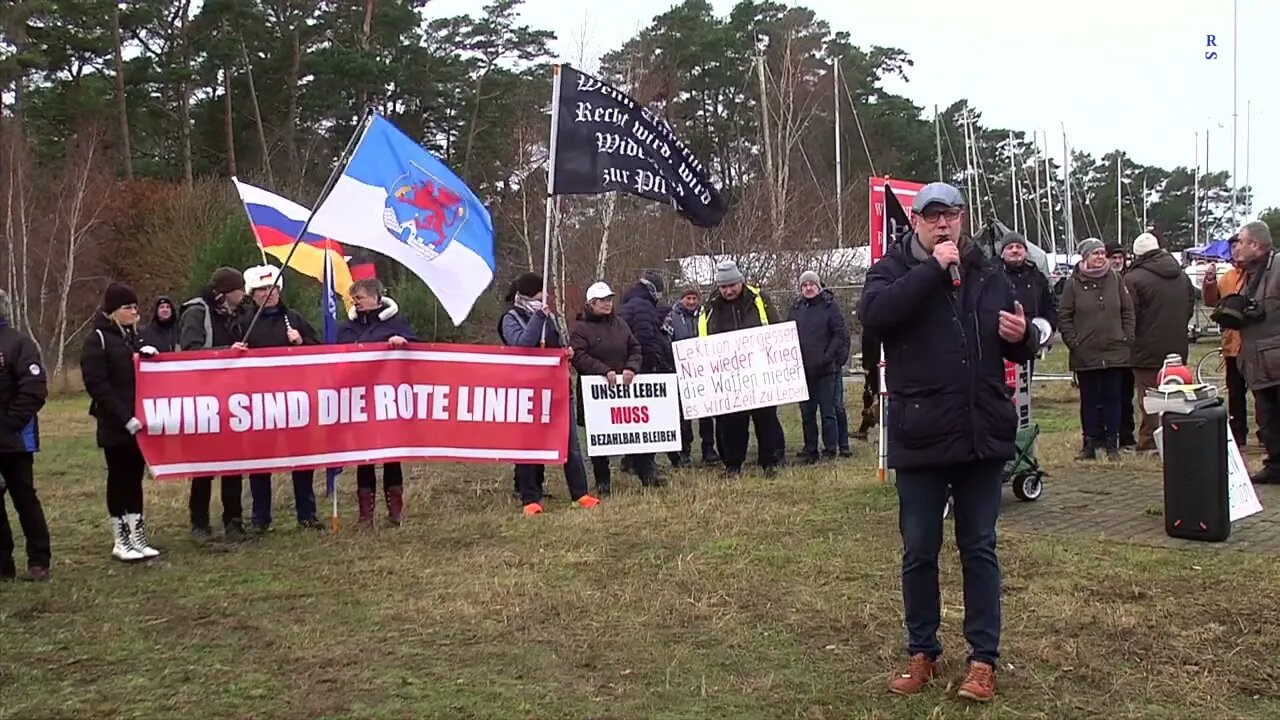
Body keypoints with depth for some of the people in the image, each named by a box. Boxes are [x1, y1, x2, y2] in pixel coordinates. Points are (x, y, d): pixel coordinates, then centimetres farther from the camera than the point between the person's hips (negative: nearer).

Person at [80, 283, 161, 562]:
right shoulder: (97, 340, -6)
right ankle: (121, 541, 7)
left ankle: (137, 538, 11)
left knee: (135, 478, 8)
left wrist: (150, 355, 0)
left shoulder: (135, 337, 16)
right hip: (115, 425, -6)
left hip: (138, 421, 6)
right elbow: (97, 385, -14)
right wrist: (123, 417, -21)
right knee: (119, 479, 0)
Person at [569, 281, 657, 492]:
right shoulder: (580, 328, -2)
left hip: (625, 387, 4)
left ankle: (648, 474, 7)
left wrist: (631, 368, -8)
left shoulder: (620, 324, 14)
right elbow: (579, 357, -13)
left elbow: (636, 350, 12)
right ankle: (602, 482, 12)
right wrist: (605, 370, -22)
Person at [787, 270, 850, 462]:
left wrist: (827, 357, -12)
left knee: (828, 412, 2)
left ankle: (830, 450, 9)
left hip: (825, 370, -4)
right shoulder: (796, 308, 8)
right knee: (807, 414, 8)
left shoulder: (829, 306, -2)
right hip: (802, 371, 4)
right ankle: (809, 451, 16)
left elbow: (841, 334, -6)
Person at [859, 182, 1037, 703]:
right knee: (919, 552, 8)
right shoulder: (892, 269, 1)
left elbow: (1019, 349, 19)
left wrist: (1023, 337, -5)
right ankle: (922, 651, 24)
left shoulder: (988, 275, 10)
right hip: (920, 437, -2)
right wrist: (932, 268, -21)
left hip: (981, 435, 2)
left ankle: (984, 659, 18)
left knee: (979, 549, 10)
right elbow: (874, 313, -22)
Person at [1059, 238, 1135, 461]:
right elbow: (1064, 317, 1)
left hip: (1115, 352, 1)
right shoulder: (1074, 283, -1)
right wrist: (1073, 342, -5)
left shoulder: (1115, 279, 4)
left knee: (1113, 399, 6)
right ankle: (1090, 444, 12)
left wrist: (1128, 338, 1)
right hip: (1085, 354, -1)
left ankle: (1112, 443, 12)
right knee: (1089, 400, 5)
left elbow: (1128, 311, 8)